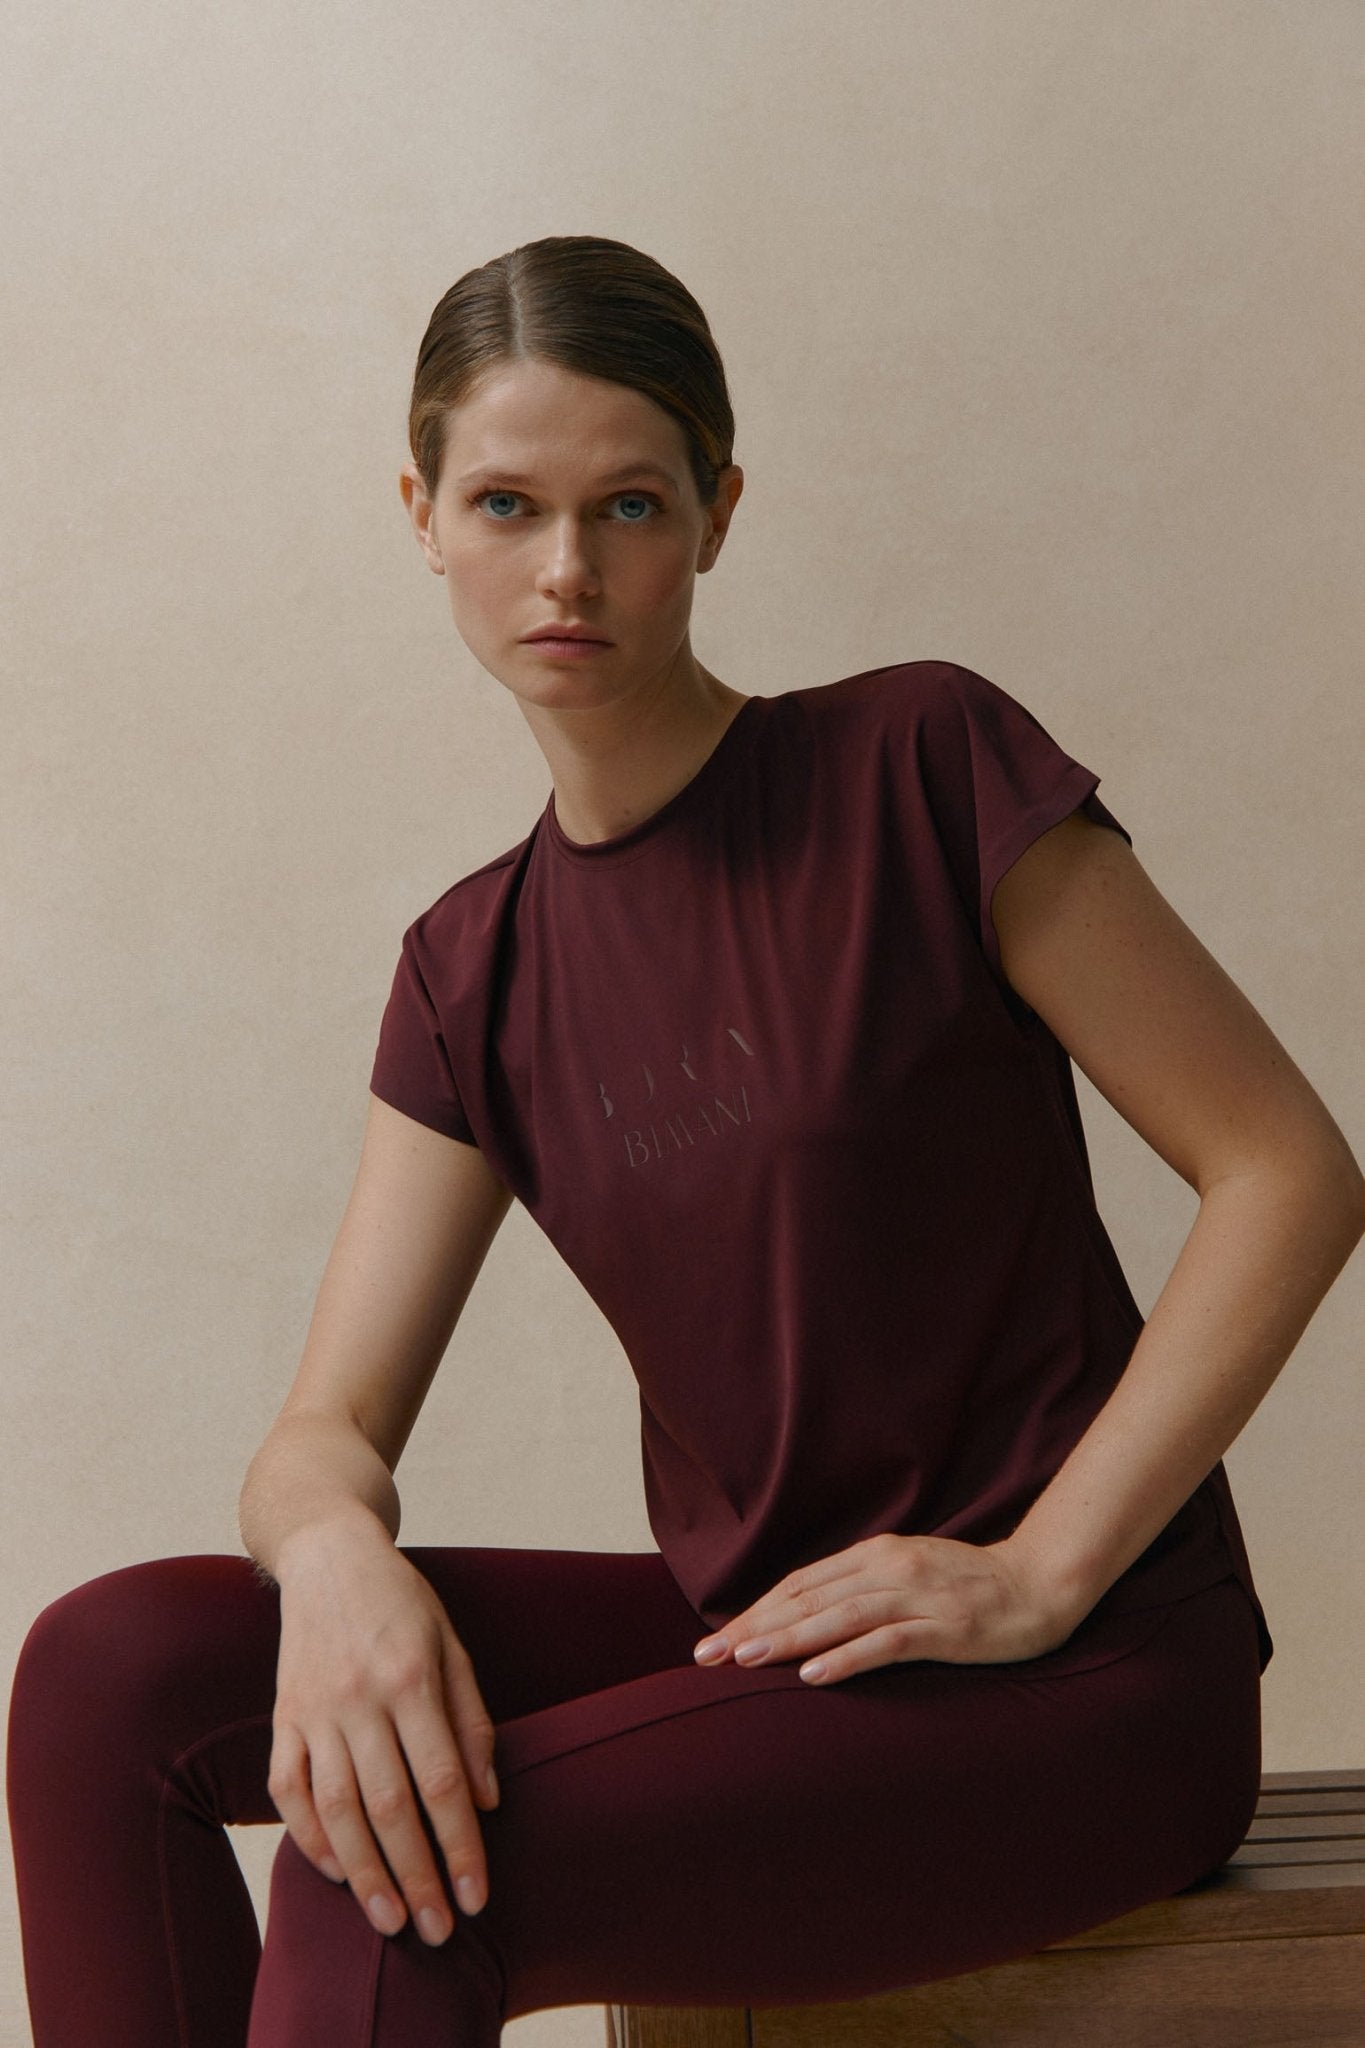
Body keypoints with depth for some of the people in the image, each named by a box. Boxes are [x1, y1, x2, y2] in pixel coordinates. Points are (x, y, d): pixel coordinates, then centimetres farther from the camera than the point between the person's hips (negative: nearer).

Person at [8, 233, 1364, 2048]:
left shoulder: (924, 765, -10)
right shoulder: (477, 968, 7)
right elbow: (330, 1424, 2)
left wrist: (1036, 1572, -16)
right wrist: (337, 1553, -23)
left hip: (1082, 1677, -5)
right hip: (741, 1627, 6)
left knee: (389, 1885, -27)